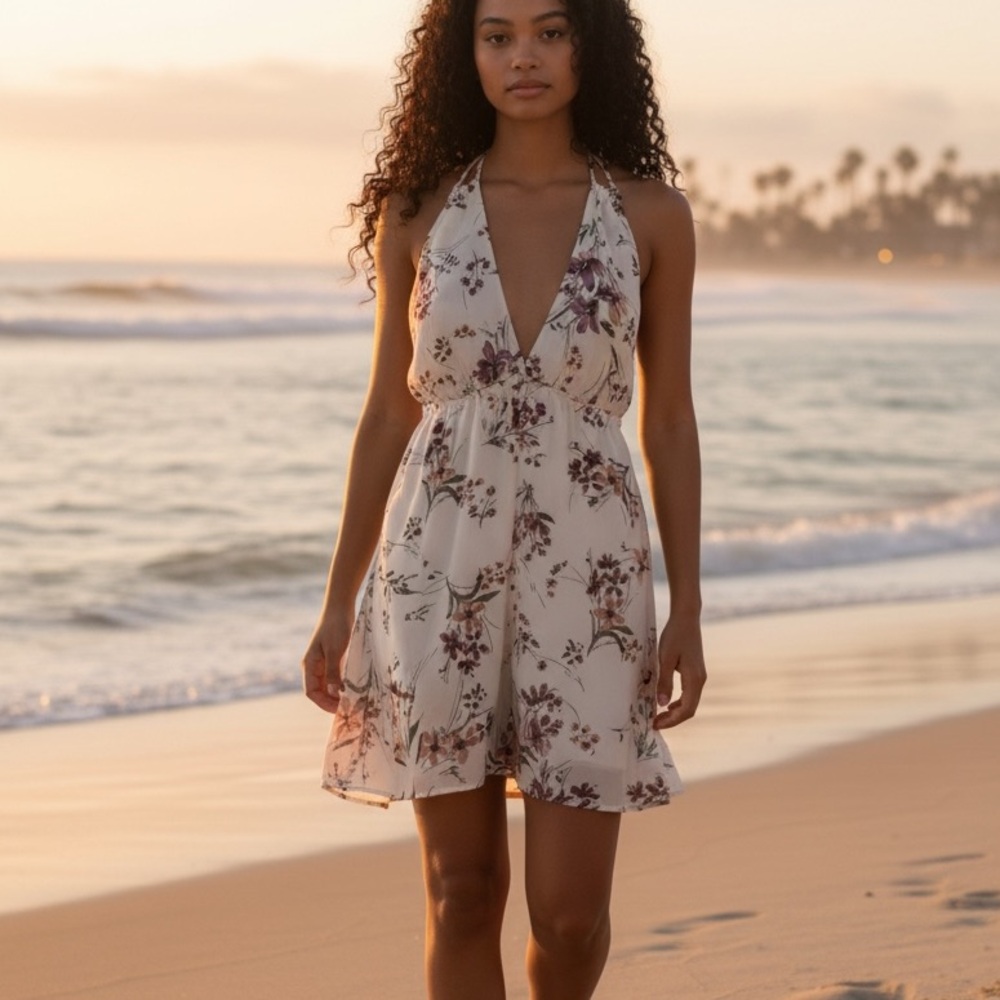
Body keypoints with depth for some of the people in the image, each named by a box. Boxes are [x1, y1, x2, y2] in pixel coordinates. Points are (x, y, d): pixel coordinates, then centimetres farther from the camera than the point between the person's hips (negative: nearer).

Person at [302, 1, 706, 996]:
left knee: (570, 911, 0)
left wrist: (687, 612, 1)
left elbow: (668, 418, 4)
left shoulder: (650, 214, 0)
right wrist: (338, 603, 5)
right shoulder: (419, 210, 2)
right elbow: (388, 412, 7)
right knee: (463, 894, 5)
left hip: (585, 573, -1)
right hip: (440, 569, 1)